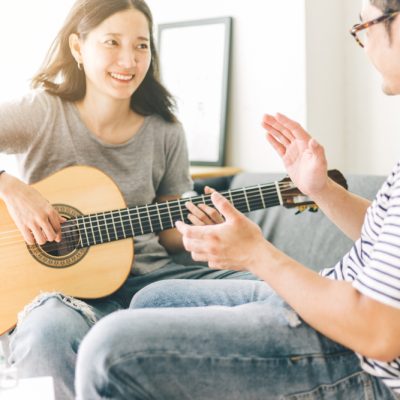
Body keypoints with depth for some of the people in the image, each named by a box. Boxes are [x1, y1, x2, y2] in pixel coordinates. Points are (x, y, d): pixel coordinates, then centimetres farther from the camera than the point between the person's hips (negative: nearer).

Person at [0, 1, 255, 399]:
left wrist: (197, 226, -10)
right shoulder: (41, 113, -7)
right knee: (51, 331, -41)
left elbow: (168, 235, 12)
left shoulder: (165, 134, 4)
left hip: (146, 275, 4)